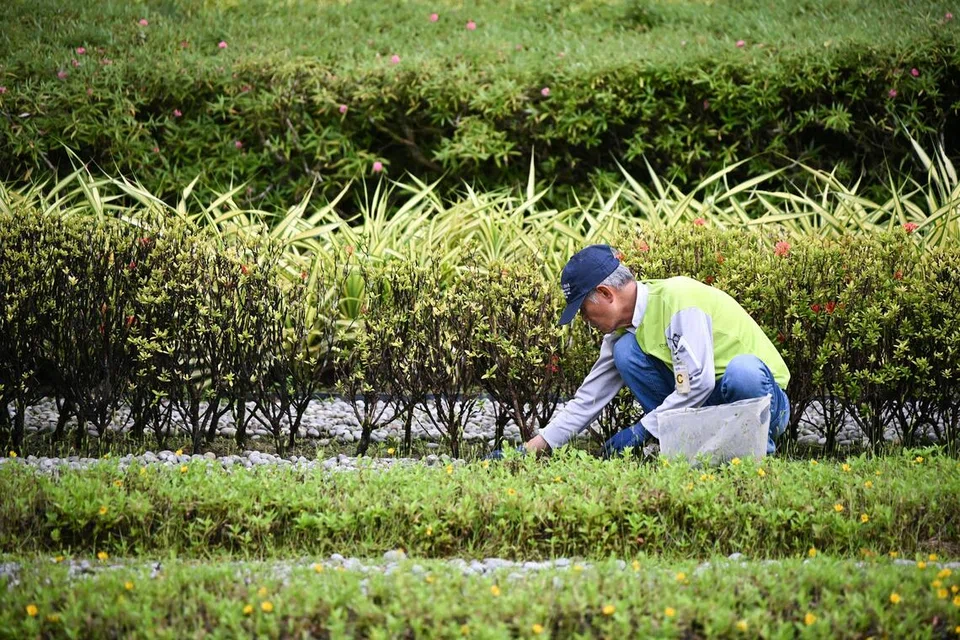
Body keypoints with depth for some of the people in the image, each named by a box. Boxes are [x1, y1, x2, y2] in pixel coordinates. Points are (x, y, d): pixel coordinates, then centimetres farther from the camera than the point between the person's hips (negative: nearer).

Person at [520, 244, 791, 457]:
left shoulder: (676, 299, -22)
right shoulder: (624, 328, 4)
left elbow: (698, 383, -29)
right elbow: (589, 397, 8)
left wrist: (641, 430, -21)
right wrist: (532, 448, 3)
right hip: (703, 404, 7)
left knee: (741, 371, -41)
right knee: (625, 351, -10)